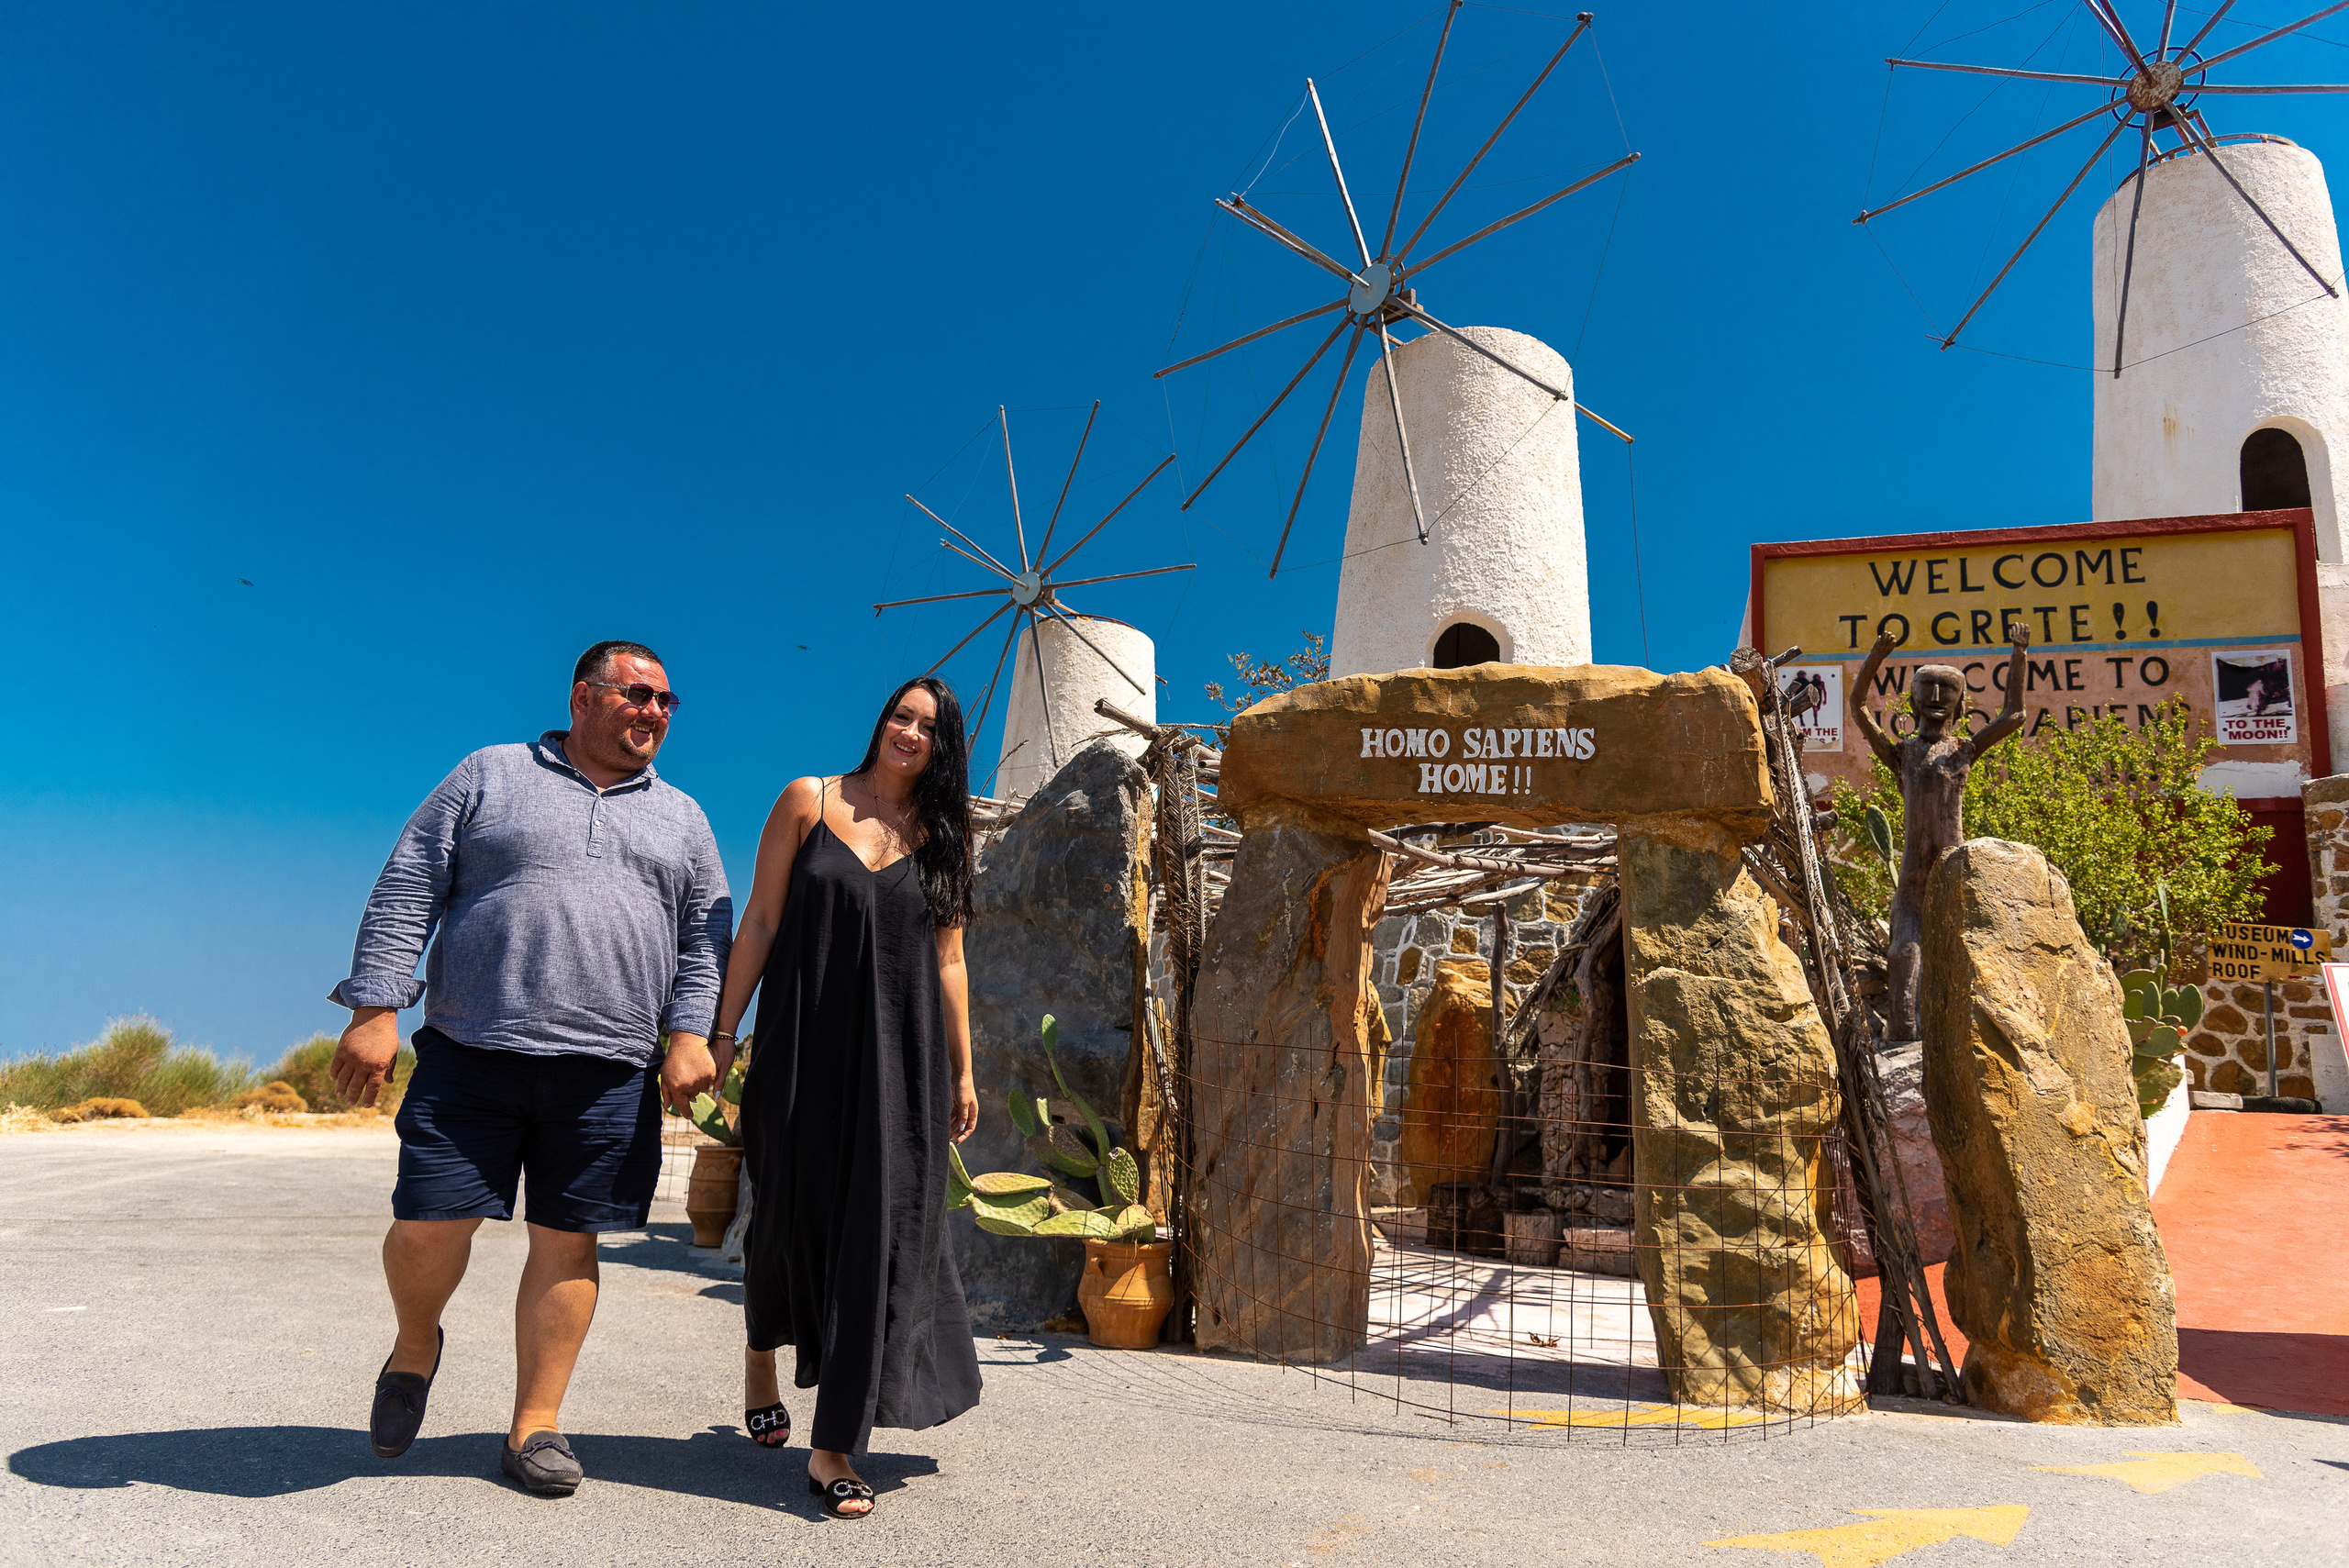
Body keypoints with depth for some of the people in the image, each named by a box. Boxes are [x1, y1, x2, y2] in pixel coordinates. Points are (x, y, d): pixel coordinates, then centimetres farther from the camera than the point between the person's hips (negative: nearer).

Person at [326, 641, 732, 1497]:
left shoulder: (681, 818, 15)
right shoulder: (489, 775, 8)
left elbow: (705, 938, 12)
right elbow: (404, 892, 3)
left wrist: (690, 1034, -2)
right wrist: (375, 1009, -6)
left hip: (608, 1071, 2)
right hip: (469, 1056, -1)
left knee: (566, 1242, 4)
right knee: (428, 1227, -4)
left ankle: (533, 1427, 16)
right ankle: (414, 1347, 29)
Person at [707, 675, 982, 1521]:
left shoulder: (941, 836, 9)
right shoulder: (808, 802, 3)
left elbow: (948, 961, 10)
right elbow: (760, 922, 1)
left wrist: (962, 1071, 8)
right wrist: (723, 1029, -4)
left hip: (899, 1053, 1)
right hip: (804, 1042, -1)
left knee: (878, 1225, -4)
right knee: (791, 1209, 9)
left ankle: (834, 1445, 2)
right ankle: (761, 1349, 42)